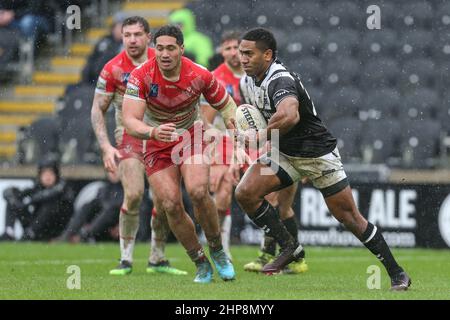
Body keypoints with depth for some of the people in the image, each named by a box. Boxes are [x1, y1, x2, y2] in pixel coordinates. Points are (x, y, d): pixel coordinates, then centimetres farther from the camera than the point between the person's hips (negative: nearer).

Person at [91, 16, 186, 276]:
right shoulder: (113, 69, -9)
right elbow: (98, 110, -4)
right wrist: (106, 147, -15)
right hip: (130, 135, -3)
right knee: (134, 194, -20)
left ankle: (157, 259, 14)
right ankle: (126, 259, -9)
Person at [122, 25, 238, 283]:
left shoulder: (200, 75, -17)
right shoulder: (141, 76, -21)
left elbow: (225, 104, 0)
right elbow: (130, 120, -27)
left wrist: (233, 121, -22)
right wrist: (153, 132, -47)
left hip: (191, 136, 0)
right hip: (157, 144, 1)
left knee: (198, 191, -25)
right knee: (171, 205, -12)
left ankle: (218, 251, -2)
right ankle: (201, 263, 4)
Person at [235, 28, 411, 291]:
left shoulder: (280, 80, -28)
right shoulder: (248, 82, 0)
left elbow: (289, 115, -49)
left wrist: (260, 137, -33)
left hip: (318, 154, -8)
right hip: (283, 154, 8)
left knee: (349, 217, -3)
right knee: (245, 193, -12)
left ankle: (397, 274, 9)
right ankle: (289, 247, 2)